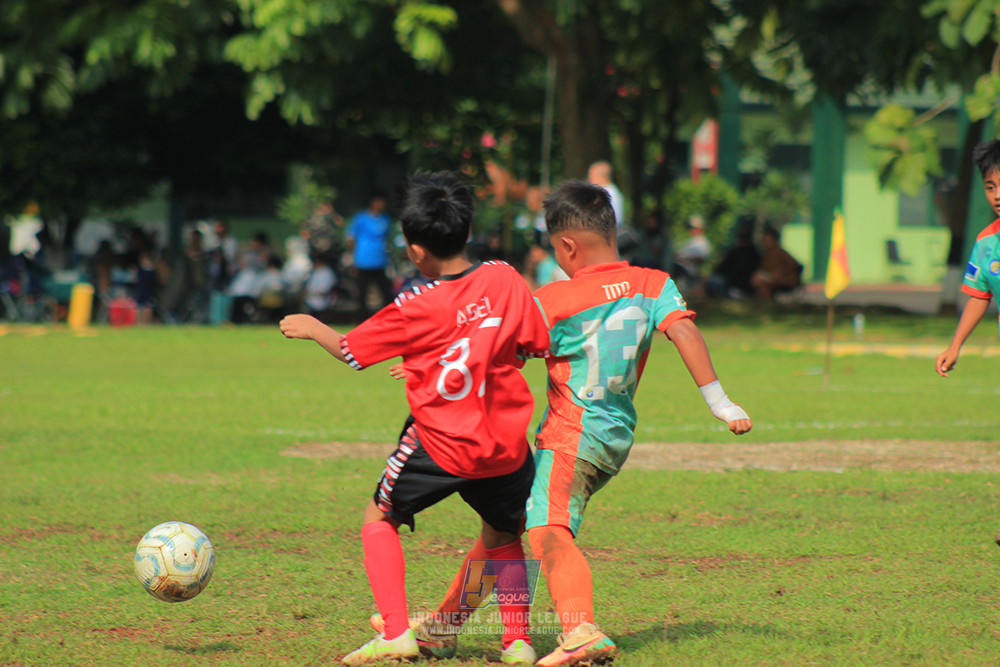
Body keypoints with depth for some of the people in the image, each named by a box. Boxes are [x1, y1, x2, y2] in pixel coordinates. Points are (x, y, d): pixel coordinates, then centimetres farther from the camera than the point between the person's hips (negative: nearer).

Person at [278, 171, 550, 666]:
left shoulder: (416, 309, -13)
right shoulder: (505, 280, -5)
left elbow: (350, 351, -1)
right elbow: (540, 342, 4)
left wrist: (312, 327, 18)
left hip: (440, 444, -4)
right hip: (505, 443, 4)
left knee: (379, 519, 15)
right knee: (503, 536, 25)